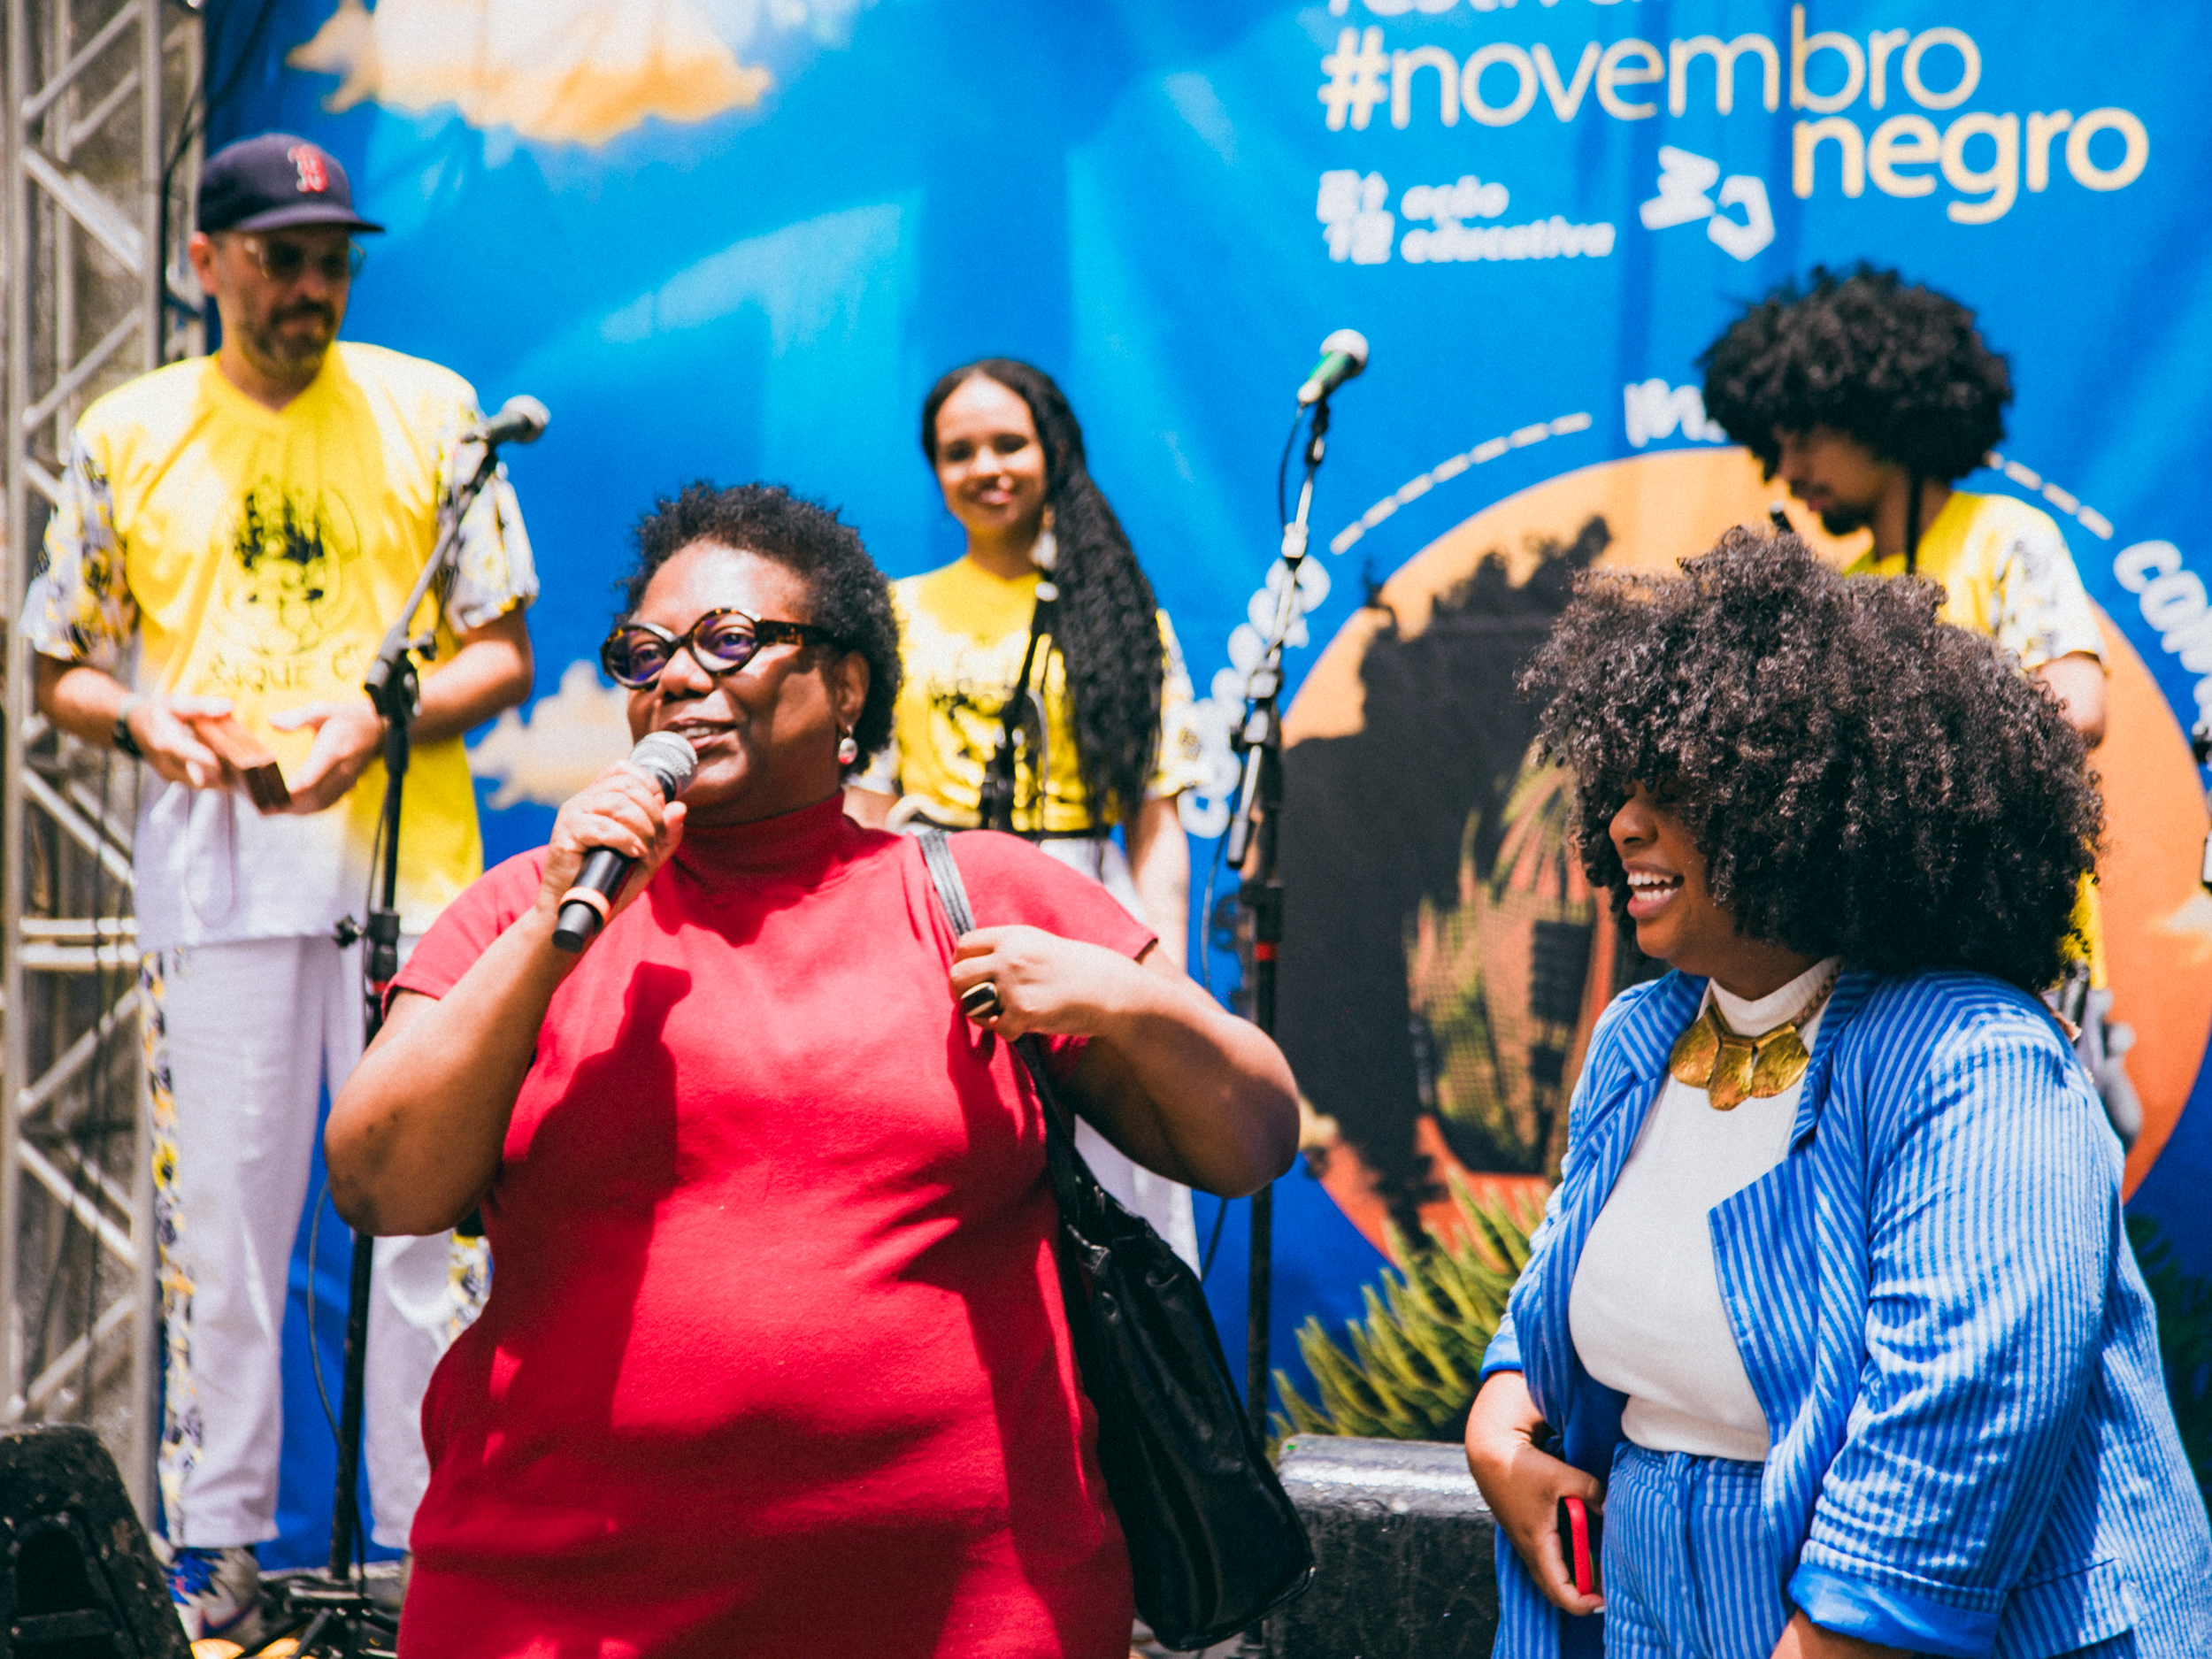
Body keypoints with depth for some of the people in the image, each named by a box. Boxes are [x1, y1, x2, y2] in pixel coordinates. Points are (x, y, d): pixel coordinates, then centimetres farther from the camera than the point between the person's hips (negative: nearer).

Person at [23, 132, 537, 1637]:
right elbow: (60, 670, 13)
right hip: (211, 866, 1)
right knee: (220, 1214, 2)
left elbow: (504, 654, 6)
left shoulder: (430, 412, 6)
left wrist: (377, 718, -12)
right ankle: (215, 1545, 10)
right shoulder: (126, 435, 8)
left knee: (430, 1210, -1)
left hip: (409, 854, 0)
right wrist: (143, 721, -8)